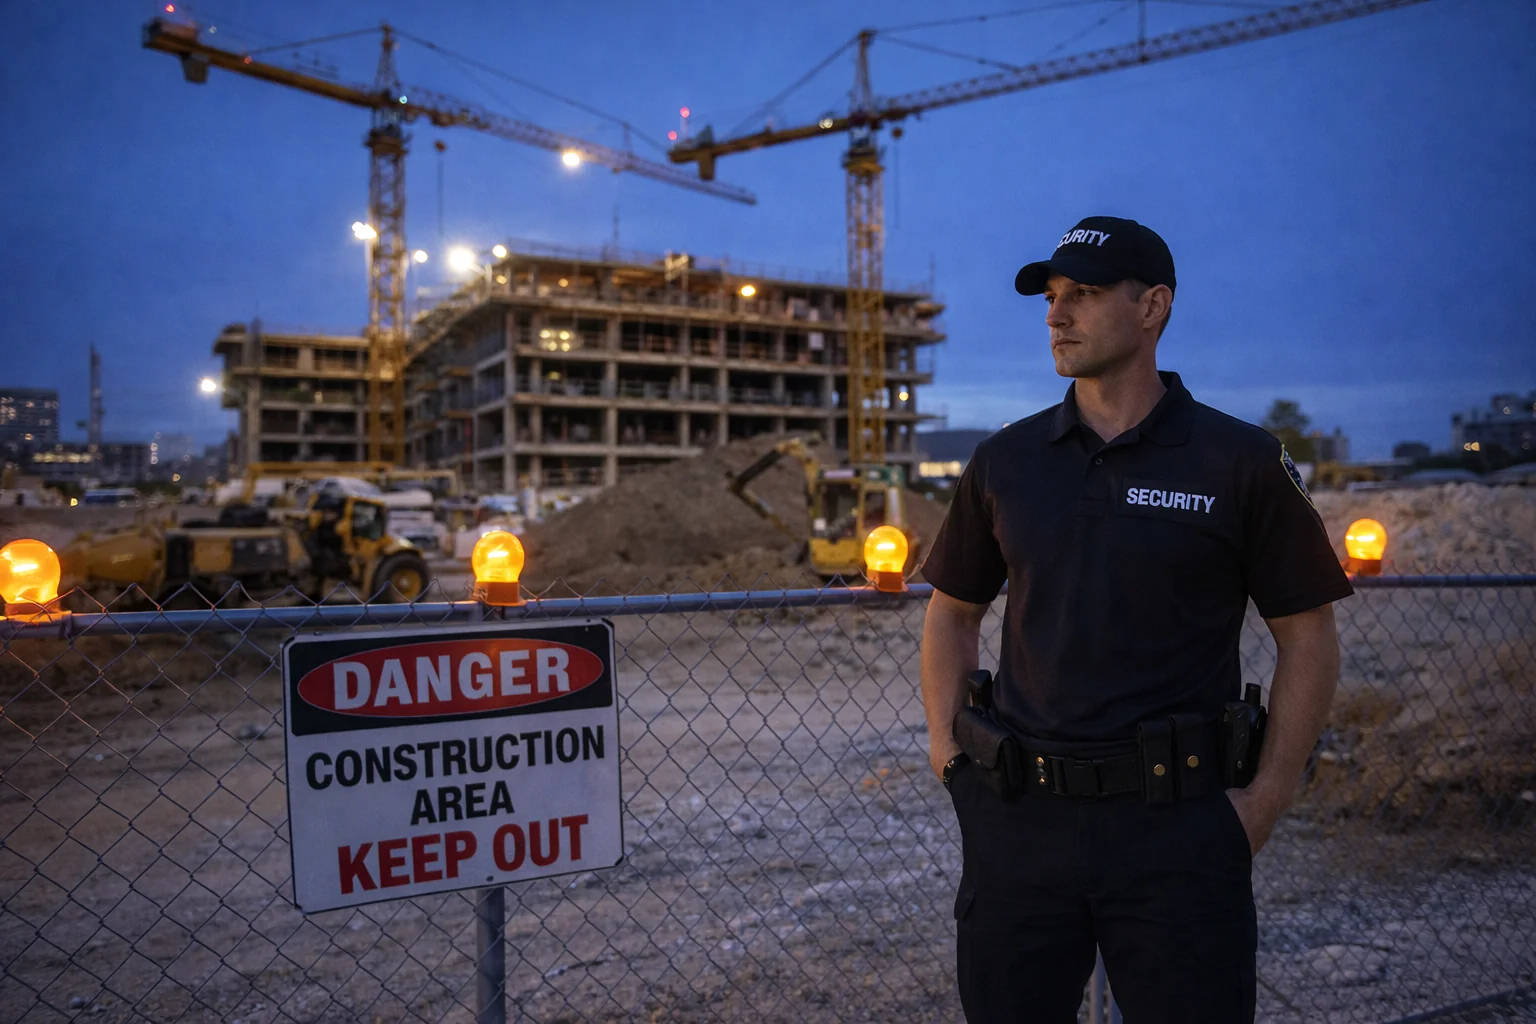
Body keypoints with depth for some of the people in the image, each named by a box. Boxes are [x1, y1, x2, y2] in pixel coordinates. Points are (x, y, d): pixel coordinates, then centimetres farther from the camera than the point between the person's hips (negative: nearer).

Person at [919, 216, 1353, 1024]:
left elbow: (1308, 636, 2)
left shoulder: (1242, 463, -2)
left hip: (1177, 822, -2)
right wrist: (946, 746, 6)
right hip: (1019, 815, 3)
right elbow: (953, 613, 16)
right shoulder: (1005, 460, 6)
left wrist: (1267, 798, -5)